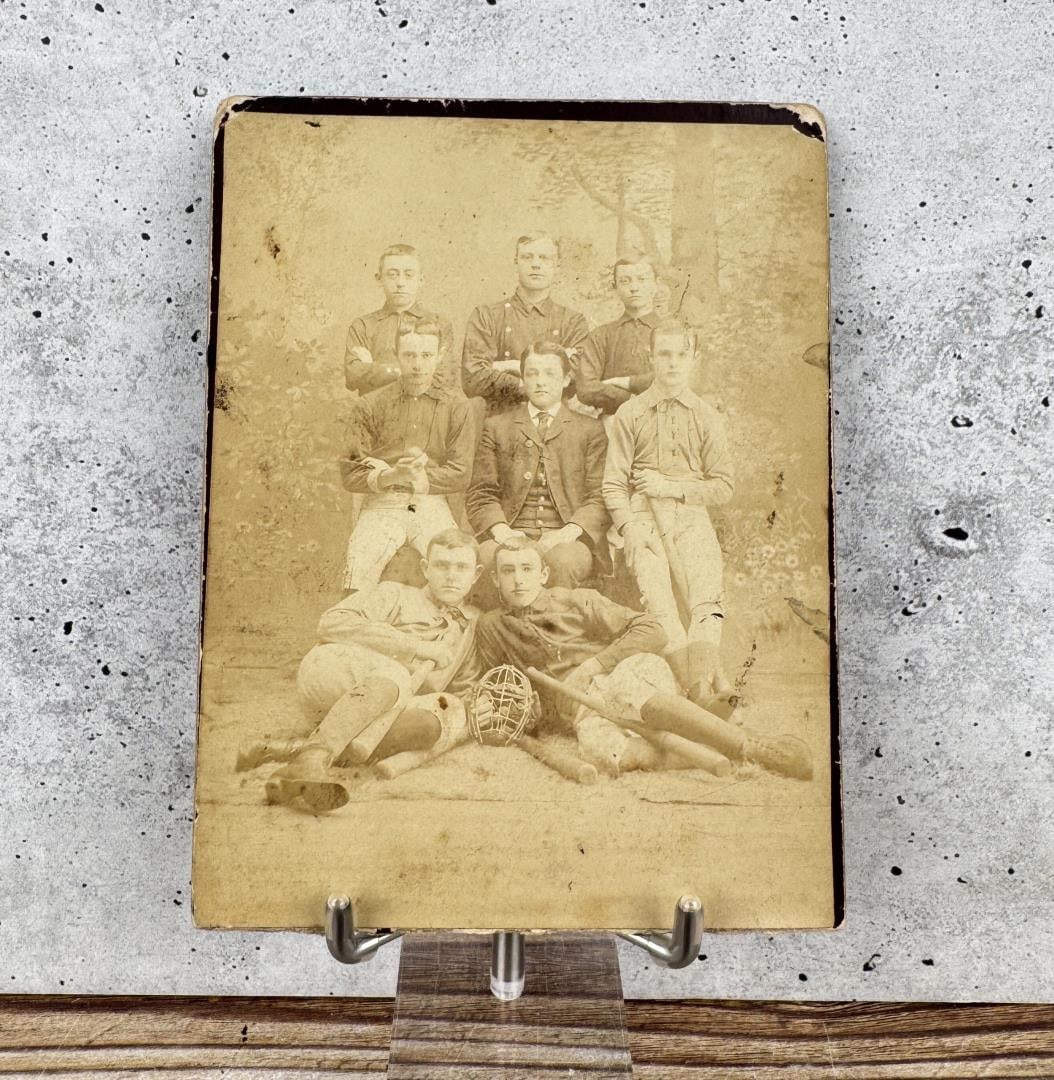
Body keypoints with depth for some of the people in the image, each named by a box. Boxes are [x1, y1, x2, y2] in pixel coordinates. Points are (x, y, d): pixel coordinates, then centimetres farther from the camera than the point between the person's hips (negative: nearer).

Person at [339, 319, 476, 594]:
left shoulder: (457, 407, 7)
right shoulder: (369, 406, 7)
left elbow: (460, 476, 2)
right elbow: (351, 476, 2)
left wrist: (400, 475, -6)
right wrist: (392, 476, -17)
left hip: (432, 505, 0)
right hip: (381, 506, 0)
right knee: (359, 569, -26)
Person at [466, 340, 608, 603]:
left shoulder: (590, 429, 15)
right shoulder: (497, 426, 18)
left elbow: (599, 498, 7)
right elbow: (481, 494, 11)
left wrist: (567, 533, -11)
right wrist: (502, 531, -9)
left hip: (566, 538, 0)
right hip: (511, 534, 1)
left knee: (564, 562, -34)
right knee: (486, 559, -32)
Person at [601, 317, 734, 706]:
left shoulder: (707, 417, 14)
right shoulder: (630, 414, 10)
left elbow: (722, 486, 10)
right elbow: (613, 485, 5)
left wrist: (671, 486, -3)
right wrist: (632, 529, -10)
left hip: (691, 517, 2)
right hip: (643, 517, -1)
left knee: (706, 601, -22)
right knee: (659, 604, -23)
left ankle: (700, 681, -28)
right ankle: (702, 691, -26)